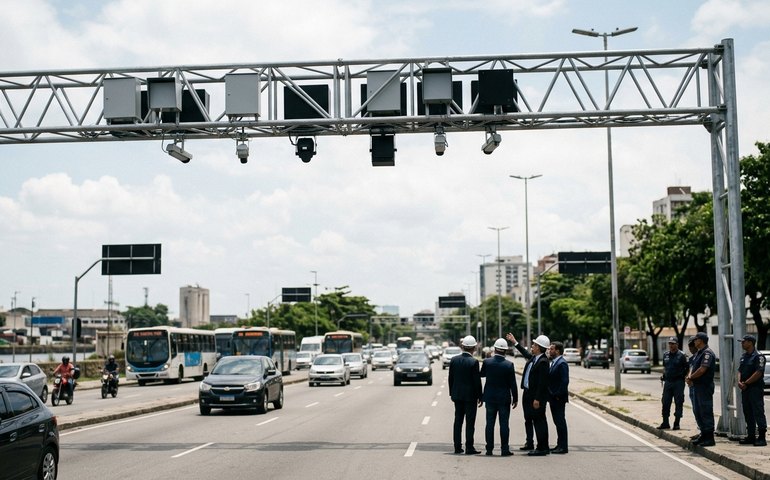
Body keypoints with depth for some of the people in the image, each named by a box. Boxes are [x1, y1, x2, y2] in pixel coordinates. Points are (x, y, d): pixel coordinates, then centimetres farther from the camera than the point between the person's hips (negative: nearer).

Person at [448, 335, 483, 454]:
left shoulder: (454, 360, 0)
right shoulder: (474, 362, -14)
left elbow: (450, 378, 6)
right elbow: (477, 381, -12)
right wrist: (480, 397, -3)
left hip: (457, 395, 5)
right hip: (470, 395, -5)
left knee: (458, 421, 12)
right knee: (470, 422, 0)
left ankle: (457, 447, 14)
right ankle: (469, 448, 0)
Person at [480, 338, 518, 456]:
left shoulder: (487, 362, -7)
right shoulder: (509, 365, -12)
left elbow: (482, 374, 11)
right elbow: (513, 384, -7)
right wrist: (515, 399, 2)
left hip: (490, 398, 2)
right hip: (504, 398, -2)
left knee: (490, 423, 8)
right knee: (504, 424, 3)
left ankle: (489, 449, 11)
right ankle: (504, 449, 3)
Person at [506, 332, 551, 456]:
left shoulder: (543, 362, -21)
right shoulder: (533, 358, 7)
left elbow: (542, 382, -23)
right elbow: (526, 354, 31)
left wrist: (537, 399, -24)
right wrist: (515, 342, 35)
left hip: (536, 396, -10)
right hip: (527, 393, 10)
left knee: (539, 421, -4)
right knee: (528, 419, 21)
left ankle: (542, 448, 2)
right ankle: (529, 444, 35)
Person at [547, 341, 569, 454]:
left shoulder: (562, 363, -15)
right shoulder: (553, 362, 14)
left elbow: (565, 381, -22)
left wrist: (558, 395, -19)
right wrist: (551, 396, 12)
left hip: (559, 399, -9)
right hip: (553, 398, 10)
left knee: (560, 421, -4)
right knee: (557, 422, 14)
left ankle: (563, 447, 1)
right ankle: (560, 445, 21)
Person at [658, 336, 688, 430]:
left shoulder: (681, 355, -7)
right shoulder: (666, 355, 10)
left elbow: (687, 368, -3)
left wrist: (682, 376, -7)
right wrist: (663, 375, 10)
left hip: (678, 382, -6)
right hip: (668, 382, 6)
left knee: (678, 403, 0)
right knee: (665, 402, 7)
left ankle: (676, 423, 7)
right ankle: (665, 423, 15)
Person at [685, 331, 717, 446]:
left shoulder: (707, 353, -15)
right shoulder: (698, 353, 17)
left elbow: (702, 369, -23)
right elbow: (693, 367, 19)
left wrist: (690, 378, -12)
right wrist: (689, 377, -1)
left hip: (705, 386, -10)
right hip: (697, 386, 10)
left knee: (706, 412, -6)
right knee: (697, 411, 15)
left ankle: (710, 438, -2)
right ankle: (704, 435, 24)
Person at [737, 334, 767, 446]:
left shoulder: (758, 356, -10)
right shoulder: (744, 356, 16)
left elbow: (758, 373, -18)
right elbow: (740, 370, 16)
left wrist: (745, 383, -15)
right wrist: (739, 381, -3)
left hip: (756, 388, -9)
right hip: (745, 389, 9)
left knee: (758, 413, -7)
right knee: (748, 414, 11)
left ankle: (761, 438, -6)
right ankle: (751, 436, 18)